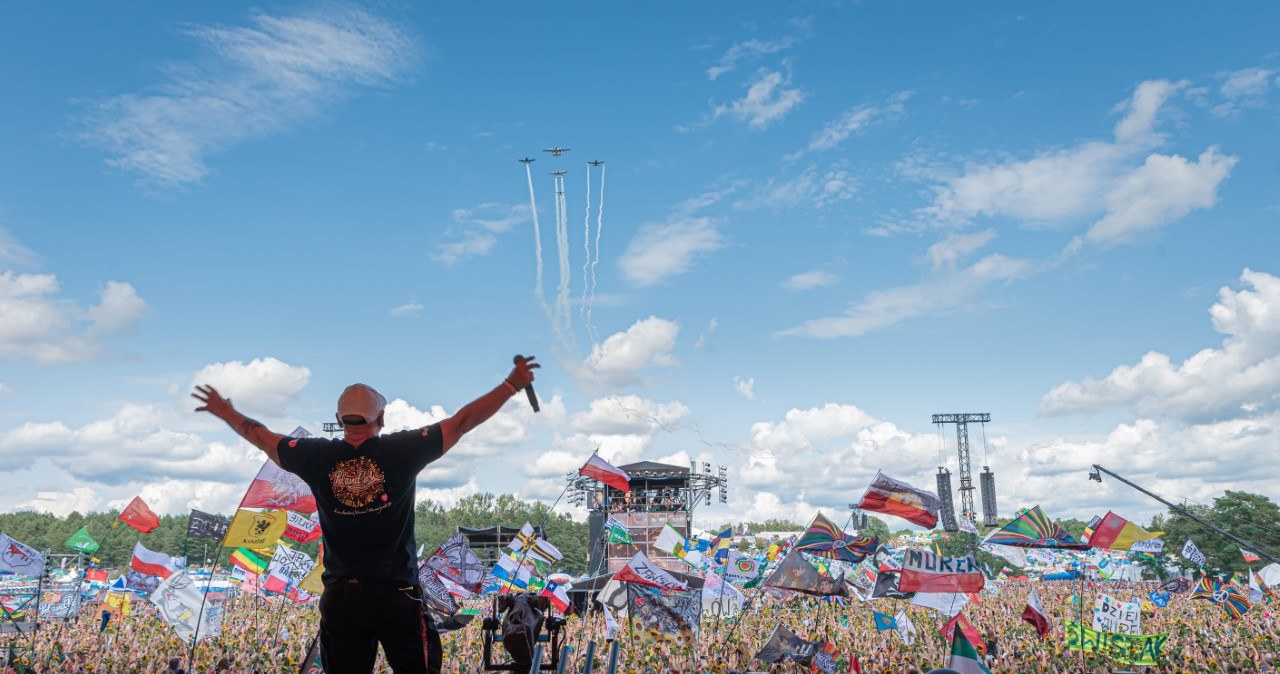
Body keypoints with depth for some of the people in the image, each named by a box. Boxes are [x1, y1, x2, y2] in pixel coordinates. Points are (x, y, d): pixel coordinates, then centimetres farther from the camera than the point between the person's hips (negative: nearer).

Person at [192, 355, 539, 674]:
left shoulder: (318, 455, -1)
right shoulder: (402, 450, -8)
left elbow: (262, 437, 15)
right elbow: (462, 421, -4)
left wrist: (224, 411, 33)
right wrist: (512, 384, 3)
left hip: (340, 597, 3)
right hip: (397, 594, -3)